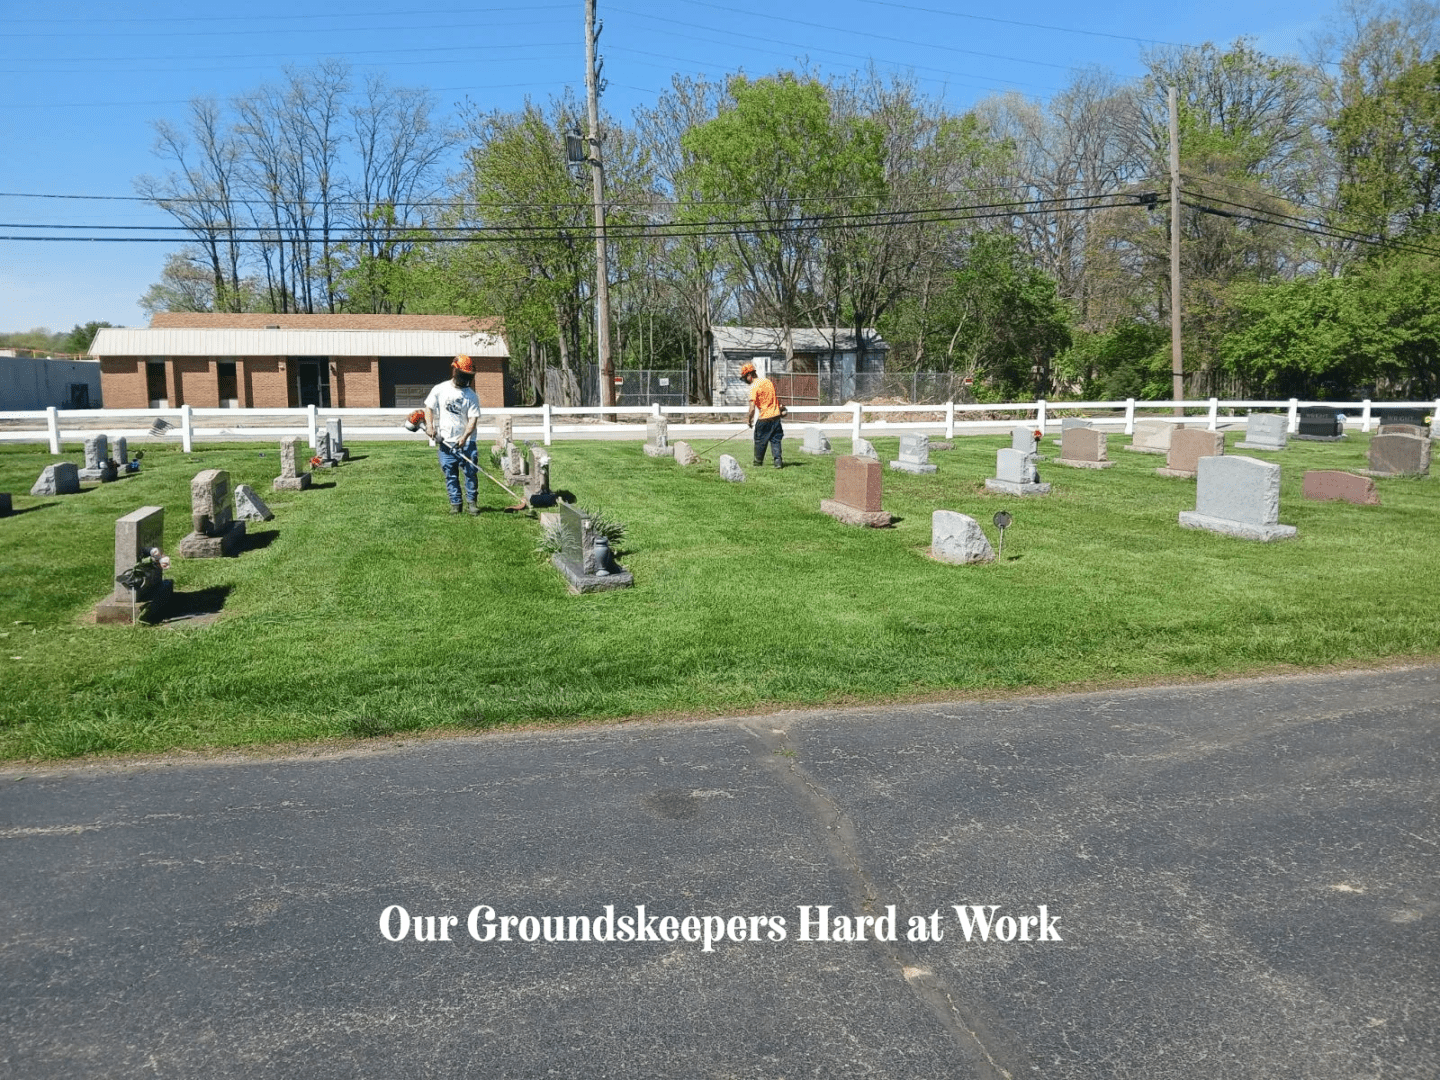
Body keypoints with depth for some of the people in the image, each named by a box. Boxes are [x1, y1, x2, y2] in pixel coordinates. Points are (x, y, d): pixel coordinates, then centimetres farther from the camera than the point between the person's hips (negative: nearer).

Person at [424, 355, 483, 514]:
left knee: (470, 472, -5)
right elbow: (429, 407, 13)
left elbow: (473, 418, -7)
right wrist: (430, 425, -4)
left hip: (466, 442, -1)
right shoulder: (439, 389, 5)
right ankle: (455, 503, 12)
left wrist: (465, 437, -20)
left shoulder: (471, 395, 0)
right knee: (450, 474, 4)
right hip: (445, 442, 1)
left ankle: (472, 501, 7)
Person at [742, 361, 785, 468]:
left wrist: (749, 420, -8)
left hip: (764, 419, -6)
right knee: (775, 440, 9)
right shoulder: (768, 381, 9)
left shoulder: (754, 386, -14)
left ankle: (758, 463, 20)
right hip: (776, 415, 6)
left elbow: (752, 408, -19)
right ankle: (778, 461, -3)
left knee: (760, 441, 9)